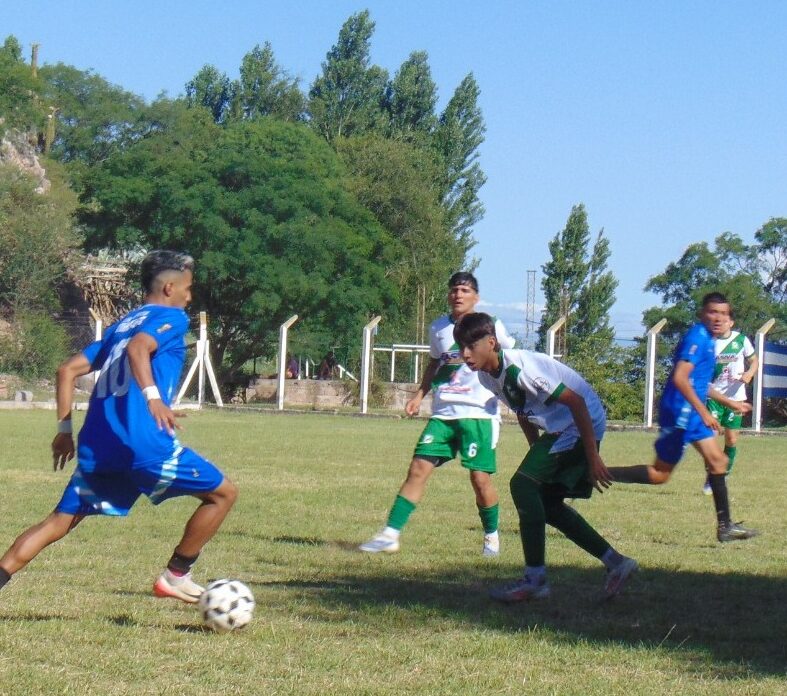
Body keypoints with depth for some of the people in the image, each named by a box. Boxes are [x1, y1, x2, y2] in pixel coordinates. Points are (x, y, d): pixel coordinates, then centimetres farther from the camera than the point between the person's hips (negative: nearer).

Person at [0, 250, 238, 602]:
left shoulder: (120, 325, 25)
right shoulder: (172, 317, 4)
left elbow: (67, 370, 21)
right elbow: (138, 347, -18)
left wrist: (64, 428, 23)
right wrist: (152, 396, -29)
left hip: (96, 447, 7)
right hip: (144, 444, -7)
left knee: (59, 521, 10)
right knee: (223, 493, 7)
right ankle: (175, 576, 9)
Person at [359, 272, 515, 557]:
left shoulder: (490, 326, -2)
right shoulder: (438, 327, 11)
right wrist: (419, 395, 15)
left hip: (479, 414, -4)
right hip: (443, 413, 4)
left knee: (480, 477, -5)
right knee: (418, 468, -5)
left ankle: (491, 536, 19)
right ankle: (390, 535, -7)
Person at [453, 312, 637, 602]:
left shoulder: (519, 367, -26)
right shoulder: (487, 375, 2)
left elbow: (576, 402, -26)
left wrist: (592, 458, -25)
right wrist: (539, 456, 19)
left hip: (585, 423, -10)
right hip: (560, 428, 10)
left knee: (523, 485, -17)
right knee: (547, 504, 12)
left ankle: (534, 579, -14)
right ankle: (615, 563, 18)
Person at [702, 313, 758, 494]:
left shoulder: (741, 340, -1)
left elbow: (754, 360, 9)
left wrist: (750, 373, -11)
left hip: (735, 396, 0)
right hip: (714, 396, 0)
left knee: (731, 439, 3)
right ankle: (710, 480, 0)